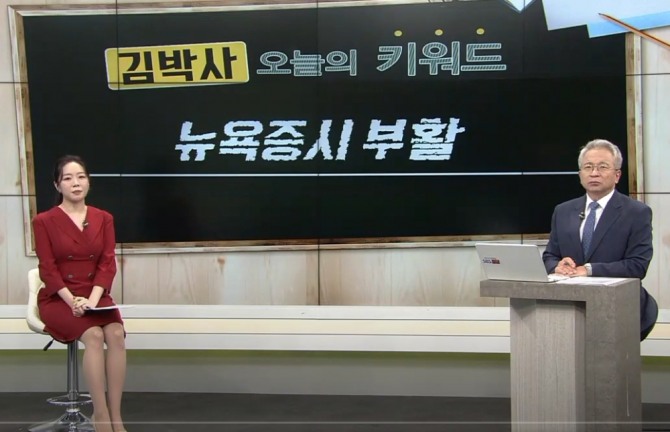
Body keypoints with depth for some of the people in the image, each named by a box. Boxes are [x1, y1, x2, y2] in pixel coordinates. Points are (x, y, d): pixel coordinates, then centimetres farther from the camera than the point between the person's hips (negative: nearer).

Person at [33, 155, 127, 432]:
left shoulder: (103, 219, 7)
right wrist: (72, 301, -21)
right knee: (94, 336, -32)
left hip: (95, 297, 3)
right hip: (57, 300, -3)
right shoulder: (44, 221, -3)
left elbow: (107, 264, 0)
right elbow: (48, 269, -7)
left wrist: (92, 300, -16)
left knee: (116, 334, -29)